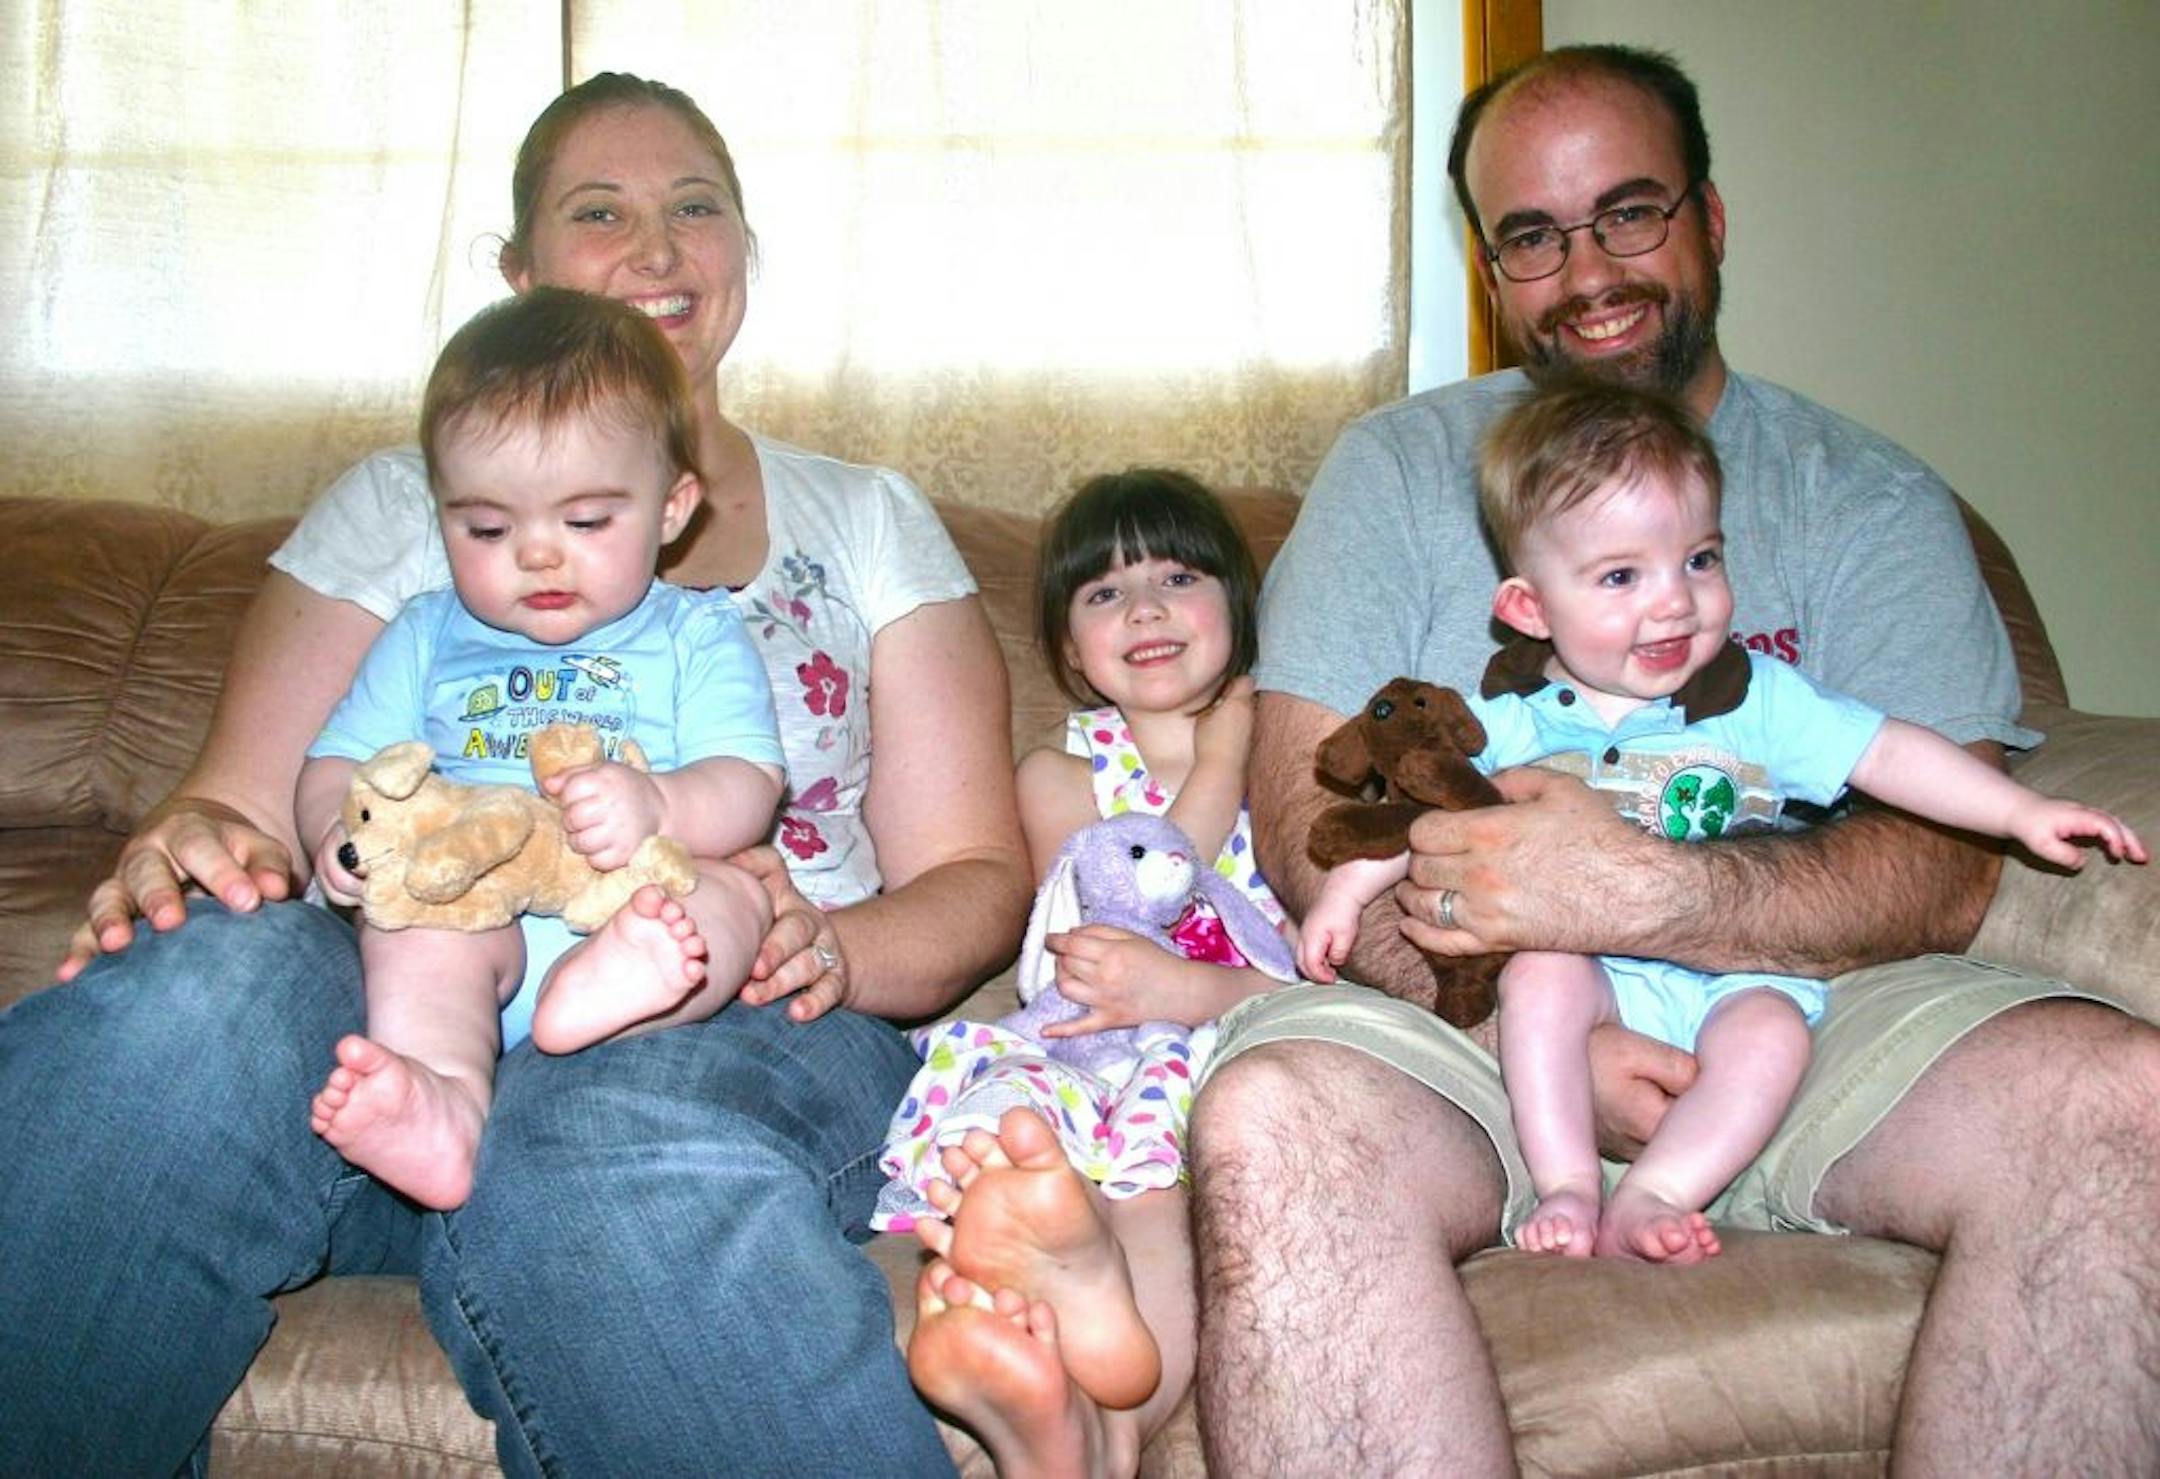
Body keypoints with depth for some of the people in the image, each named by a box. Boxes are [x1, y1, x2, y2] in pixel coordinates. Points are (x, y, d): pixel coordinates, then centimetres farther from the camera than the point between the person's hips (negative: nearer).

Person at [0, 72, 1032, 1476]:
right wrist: (195, 845, -14)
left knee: (611, 1154, -38)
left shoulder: (868, 520, 19)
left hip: (740, 1027, -1)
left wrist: (830, 949, -10)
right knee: (216, 977, -33)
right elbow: (249, 807, 12)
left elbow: (975, 875, 13)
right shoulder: (398, 504, 21)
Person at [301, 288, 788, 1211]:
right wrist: (340, 830, -8)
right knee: (418, 927, -31)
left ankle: (606, 994, -55)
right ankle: (442, 1097, -56)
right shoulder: (425, 639, 23)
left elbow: (746, 787, 0)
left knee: (735, 890, -29)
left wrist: (653, 805, -24)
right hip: (463, 893, 1)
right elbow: (336, 764, 19)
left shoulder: (696, 635, 14)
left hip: (643, 903, 0)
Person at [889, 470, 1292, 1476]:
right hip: (1088, 1054, 1)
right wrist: (1219, 760, 7)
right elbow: (1123, 919, 1)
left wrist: (1185, 990, -18)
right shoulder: (1060, 772, 22)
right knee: (985, 1073, -33)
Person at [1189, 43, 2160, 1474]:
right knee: (1270, 1121, -33)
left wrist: (1641, 892, -22)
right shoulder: (1397, 471, 11)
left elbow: (1948, 873, -3)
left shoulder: (1870, 498, 10)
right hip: (1467, 1025, -1)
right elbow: (1306, 818, 0)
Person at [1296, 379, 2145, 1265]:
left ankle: (1646, 1201, -27)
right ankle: (1566, 1188, -25)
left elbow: (1886, 754, 4)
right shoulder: (1511, 717, -1)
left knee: (1771, 1032, -28)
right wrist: (1348, 885, -7)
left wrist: (2022, 812, -2)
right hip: (1588, 967, 0)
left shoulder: (1757, 699, 2)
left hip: (1733, 977, 1)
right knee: (1540, 978, -30)